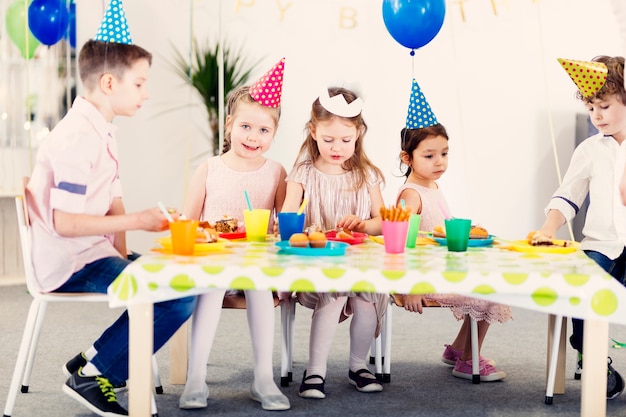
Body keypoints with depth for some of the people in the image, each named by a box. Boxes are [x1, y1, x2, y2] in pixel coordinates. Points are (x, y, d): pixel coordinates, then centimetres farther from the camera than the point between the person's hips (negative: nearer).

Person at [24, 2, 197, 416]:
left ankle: (92, 362, 12)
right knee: (177, 298, -21)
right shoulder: (77, 138, -20)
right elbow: (65, 222, -26)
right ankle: (92, 376, -6)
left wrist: (124, 258, -2)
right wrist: (140, 221, -21)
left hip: (96, 254, 10)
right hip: (72, 264, -10)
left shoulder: (102, 131, 13)